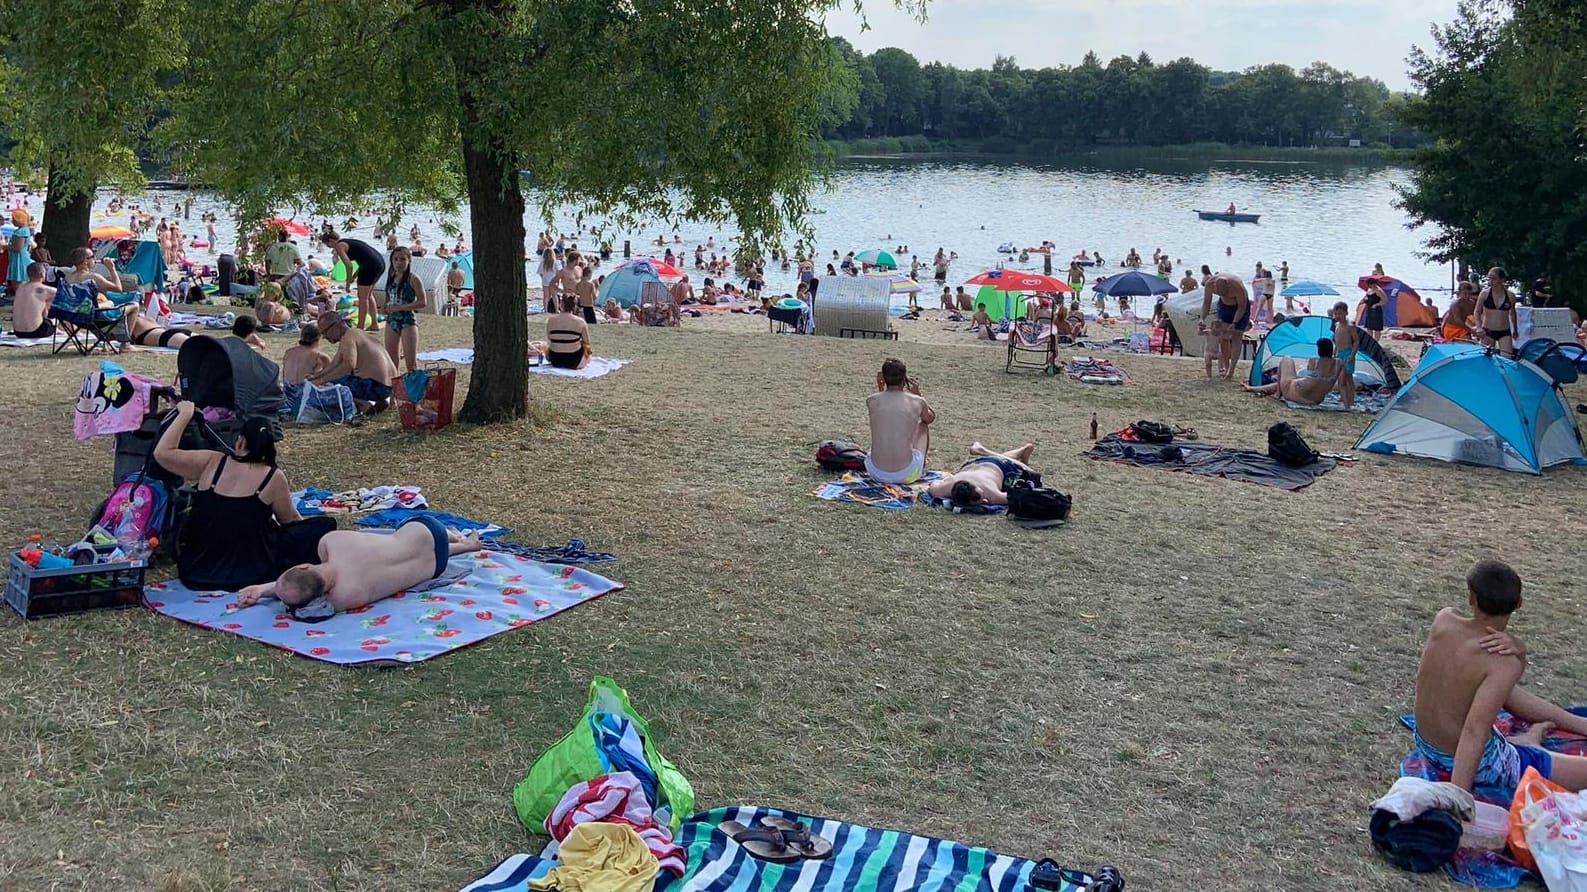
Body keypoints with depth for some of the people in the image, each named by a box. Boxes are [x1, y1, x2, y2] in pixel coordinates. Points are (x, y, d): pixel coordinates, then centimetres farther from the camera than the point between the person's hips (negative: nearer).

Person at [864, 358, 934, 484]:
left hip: (876, 474, 1)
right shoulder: (917, 402, -4)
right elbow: (931, 418, 22)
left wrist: (880, 388, 20)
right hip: (907, 475, -1)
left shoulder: (871, 401, -3)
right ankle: (922, 467, 47)